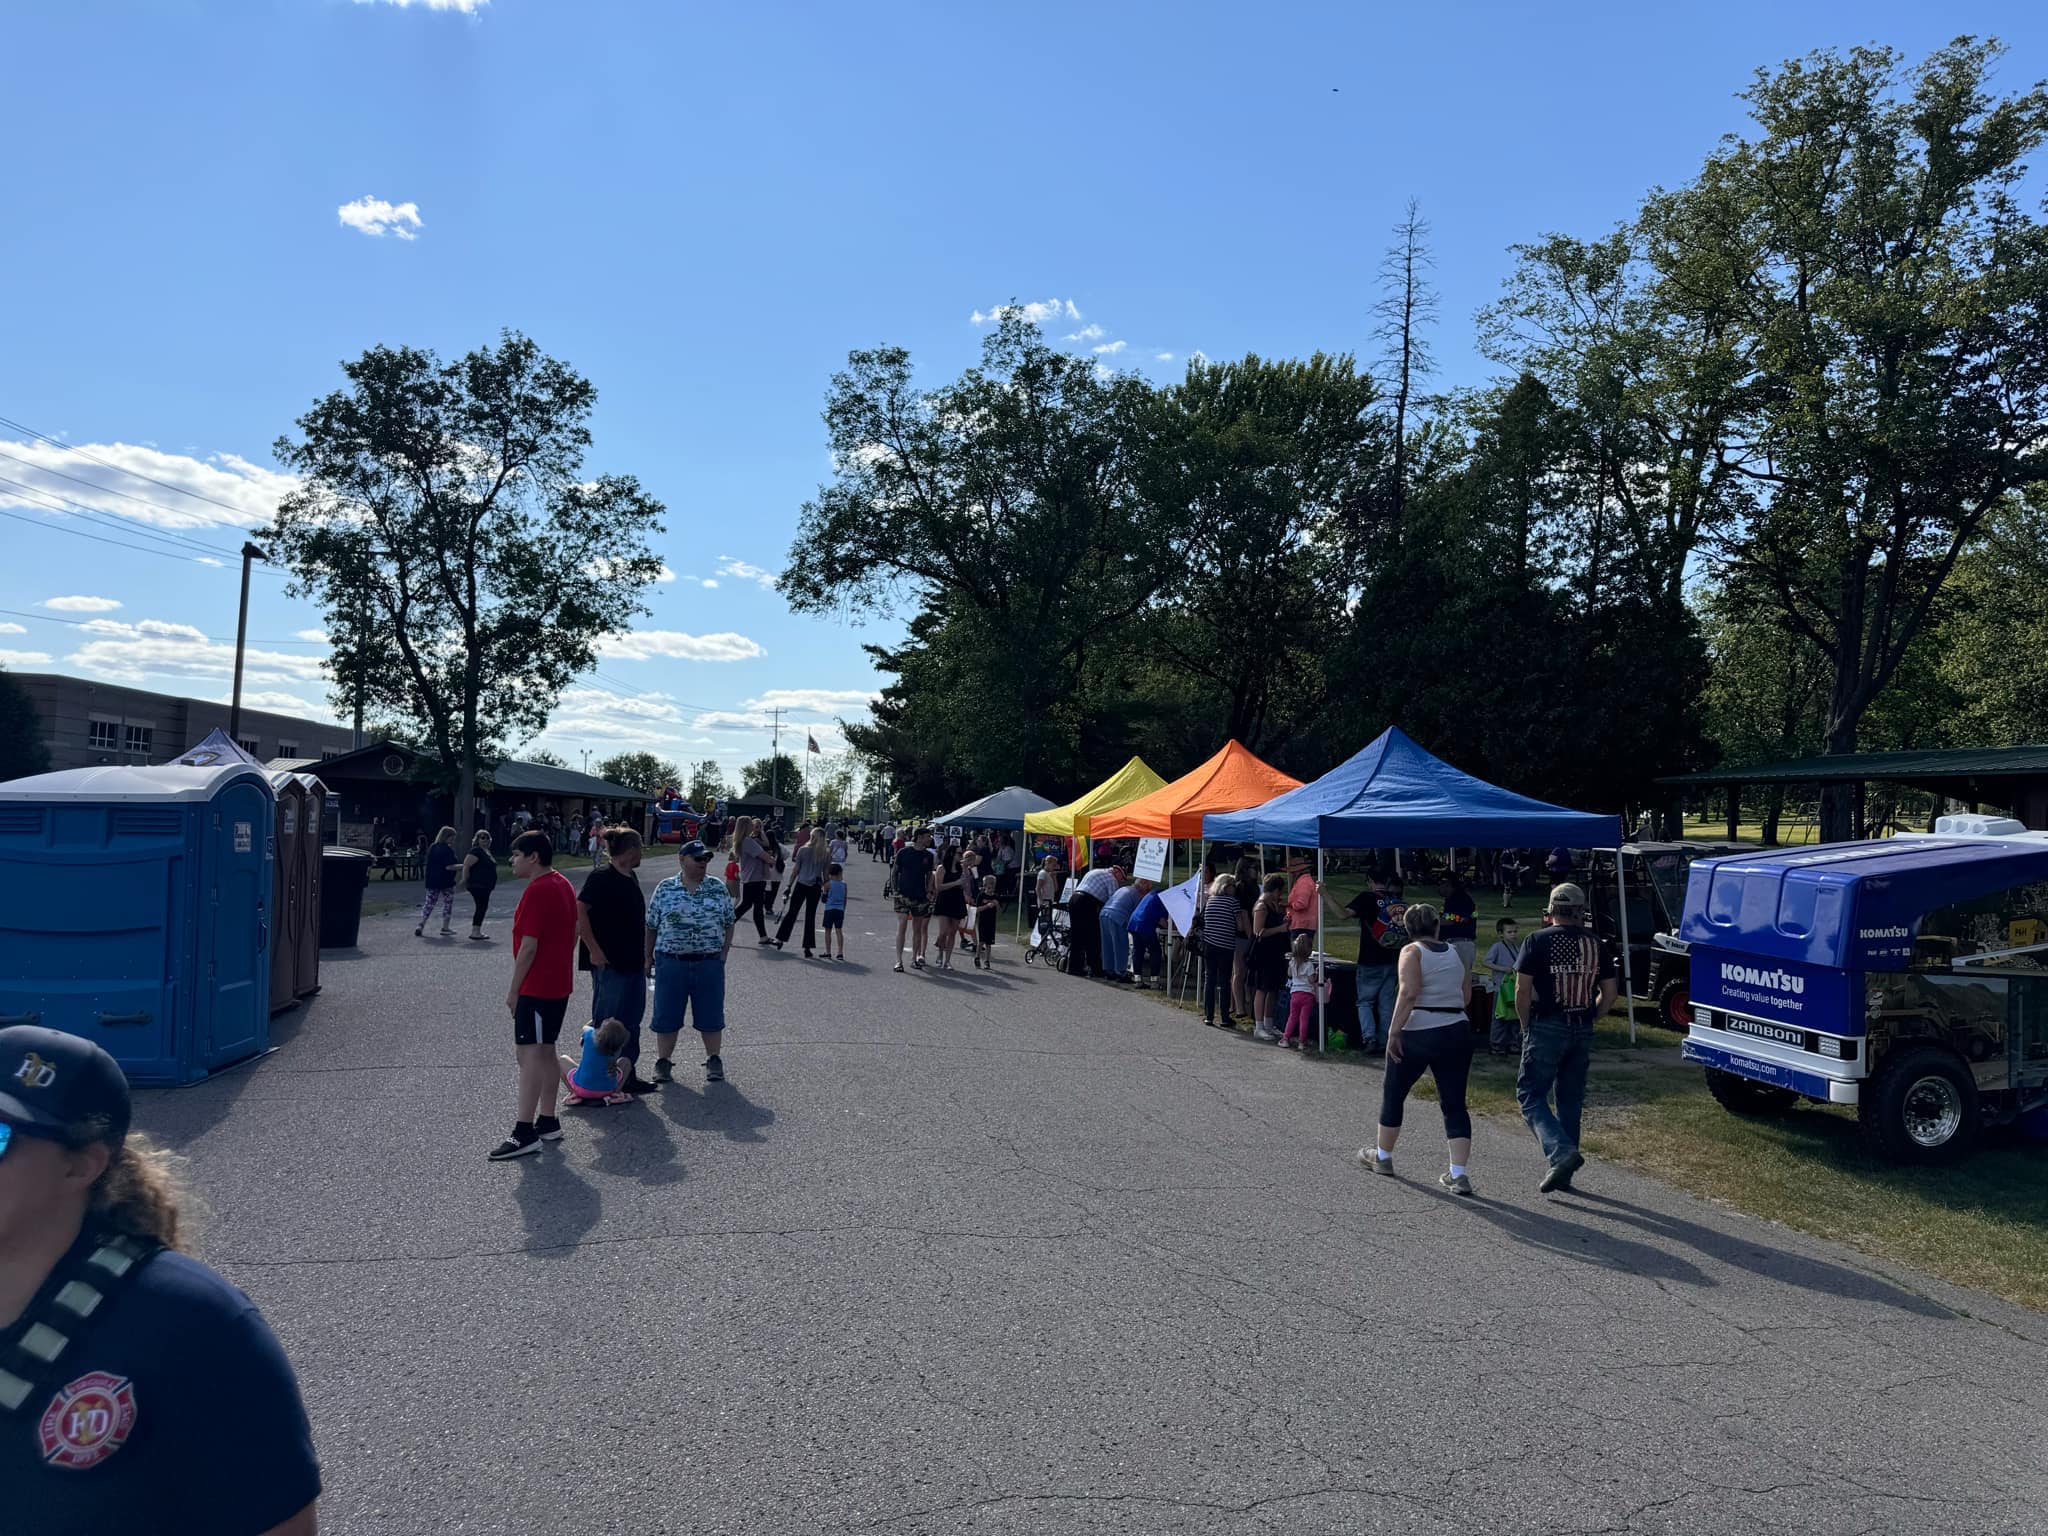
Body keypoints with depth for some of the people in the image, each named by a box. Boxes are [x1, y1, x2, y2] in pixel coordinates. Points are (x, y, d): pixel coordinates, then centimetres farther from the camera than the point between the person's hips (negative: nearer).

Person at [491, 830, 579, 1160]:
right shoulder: (563, 884, 12)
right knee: (545, 1052, 15)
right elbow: (571, 934, 19)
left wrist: (514, 990, -13)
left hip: (536, 987, -10)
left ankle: (525, 1132, -10)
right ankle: (548, 1122, 22)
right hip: (559, 984, 10)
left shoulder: (537, 891, -18)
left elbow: (528, 947, -20)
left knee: (529, 1054, -9)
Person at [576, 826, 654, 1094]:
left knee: (631, 1021, 13)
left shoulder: (631, 877, 12)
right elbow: (579, 911, -22)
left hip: (632, 961, 9)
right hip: (609, 962, -9)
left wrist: (643, 956, 20)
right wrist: (594, 949, -22)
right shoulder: (602, 877, -15)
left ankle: (628, 1074, 22)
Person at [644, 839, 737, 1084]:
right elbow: (651, 926, 5)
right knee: (667, 1015, 7)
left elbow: (729, 923, 8)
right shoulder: (665, 889, 1)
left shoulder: (718, 889, 4)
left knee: (711, 1014, 7)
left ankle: (714, 1061, 21)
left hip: (709, 963, 1)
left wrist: (723, 954, 1)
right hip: (671, 961, -1)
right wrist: (648, 957, 5)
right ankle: (663, 1062, 21)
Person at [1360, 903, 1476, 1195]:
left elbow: (1409, 993, -19)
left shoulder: (1412, 952, -6)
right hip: (1458, 1033, 5)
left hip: (1418, 1034, -4)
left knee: (1393, 1094, 14)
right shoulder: (1454, 953, 11)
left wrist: (1394, 1032, -18)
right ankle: (1458, 1175, -2)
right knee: (1454, 1104, 6)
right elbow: (1466, 996, 13)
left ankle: (1382, 1157, 28)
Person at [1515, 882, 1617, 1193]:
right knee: (1571, 1099, 13)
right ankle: (1563, 1174, 18)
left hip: (1547, 1028, -5)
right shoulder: (1594, 943, 6)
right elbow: (1609, 993, 8)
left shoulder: (1539, 941, -7)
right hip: (1582, 1033, 5)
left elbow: (1522, 990, -10)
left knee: (1530, 1094, 2)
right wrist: (1588, 1018, 17)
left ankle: (1561, 1152, -19)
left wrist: (1526, 1025, 3)